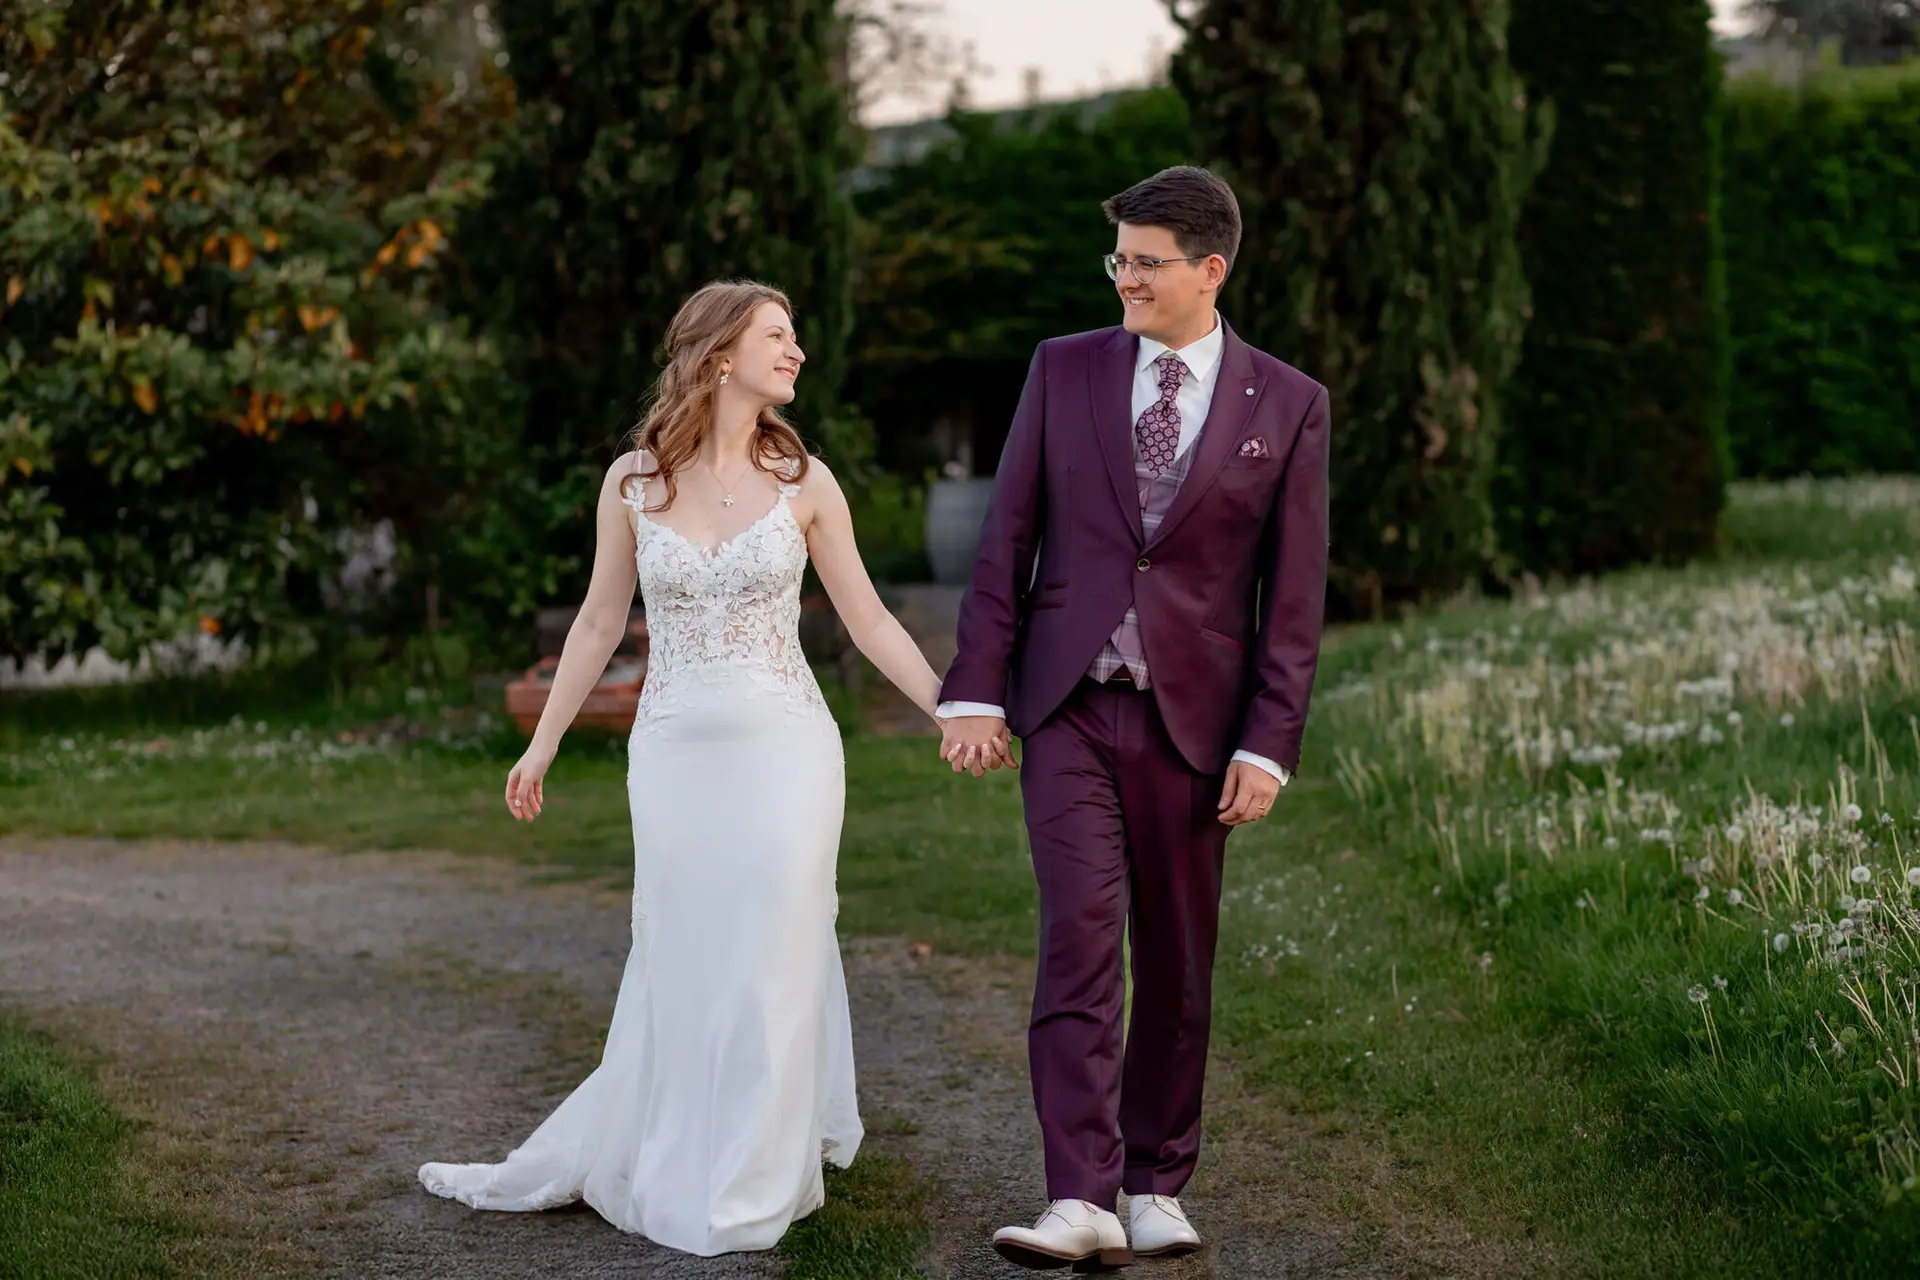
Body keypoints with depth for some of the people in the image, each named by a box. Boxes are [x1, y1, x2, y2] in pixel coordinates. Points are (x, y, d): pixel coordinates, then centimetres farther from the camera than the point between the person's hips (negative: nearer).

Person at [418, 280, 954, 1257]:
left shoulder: (802, 481, 0)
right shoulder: (633, 481, 1)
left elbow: (868, 621, 6)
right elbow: (600, 622, 10)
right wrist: (542, 744, 13)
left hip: (784, 749, 0)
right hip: (673, 756, 0)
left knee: (767, 966, 2)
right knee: (679, 971, 6)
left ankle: (738, 1193, 16)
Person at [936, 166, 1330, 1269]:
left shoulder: (1289, 405, 1)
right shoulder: (1064, 369, 5)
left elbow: (1294, 596, 0)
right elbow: (1007, 542, 5)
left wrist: (1268, 747, -6)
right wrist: (975, 691, -3)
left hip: (1191, 720, 0)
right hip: (1069, 710, 0)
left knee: (1177, 966, 8)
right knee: (1079, 939, -13)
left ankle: (1157, 1186, 22)